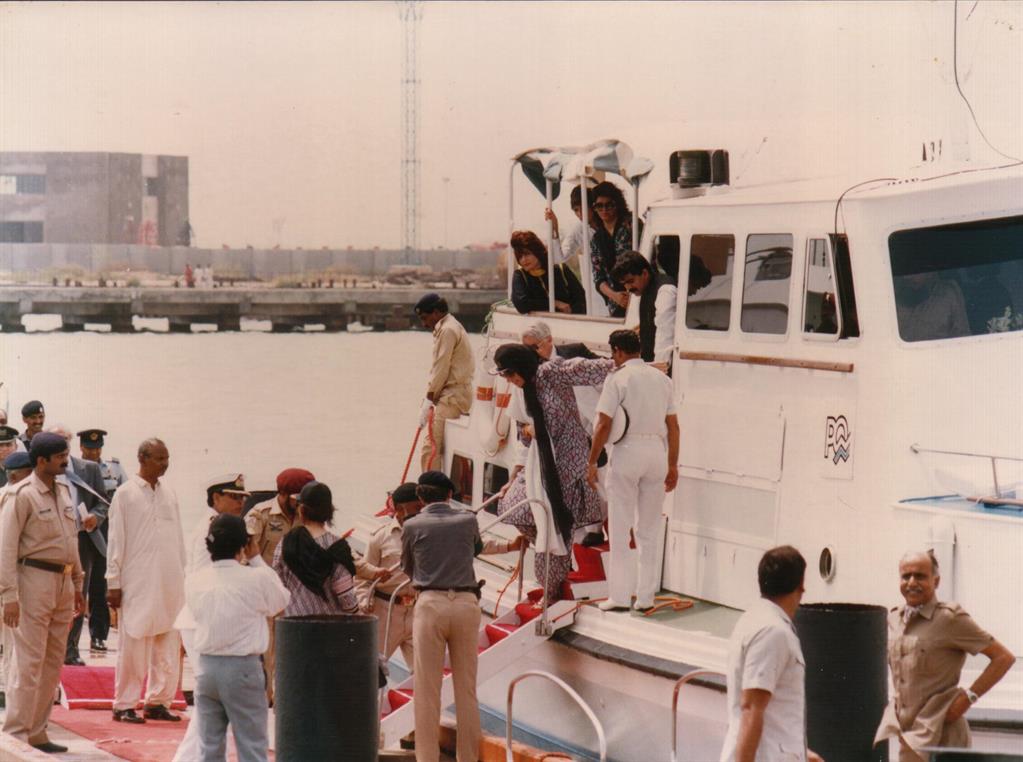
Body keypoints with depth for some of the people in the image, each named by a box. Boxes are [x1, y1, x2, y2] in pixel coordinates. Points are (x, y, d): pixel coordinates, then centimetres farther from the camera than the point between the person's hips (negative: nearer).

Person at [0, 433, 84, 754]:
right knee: (29, 662, -8)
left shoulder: (63, 491, 13)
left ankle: (37, 733, 18)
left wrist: (77, 584, 19)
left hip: (63, 583, 8)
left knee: (53, 662, 10)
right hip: (34, 580, -8)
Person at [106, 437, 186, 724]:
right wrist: (113, 583, -7)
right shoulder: (126, 494, -3)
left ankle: (158, 701, 14)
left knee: (168, 645, 5)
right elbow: (116, 540, -4)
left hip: (170, 582, 5)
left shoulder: (169, 494, 12)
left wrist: (183, 579, 12)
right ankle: (124, 704, 5)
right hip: (137, 582, -5)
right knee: (134, 646, -3)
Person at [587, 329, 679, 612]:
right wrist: (673, 465, 17)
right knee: (649, 530, 11)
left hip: (628, 451, -5)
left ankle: (619, 595, 0)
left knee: (619, 529, 2)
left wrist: (592, 462, -3)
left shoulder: (618, 378, -5)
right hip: (657, 451, 5)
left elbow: (604, 425, -10)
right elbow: (673, 426, 12)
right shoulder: (662, 378, 12)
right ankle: (646, 596, 12)